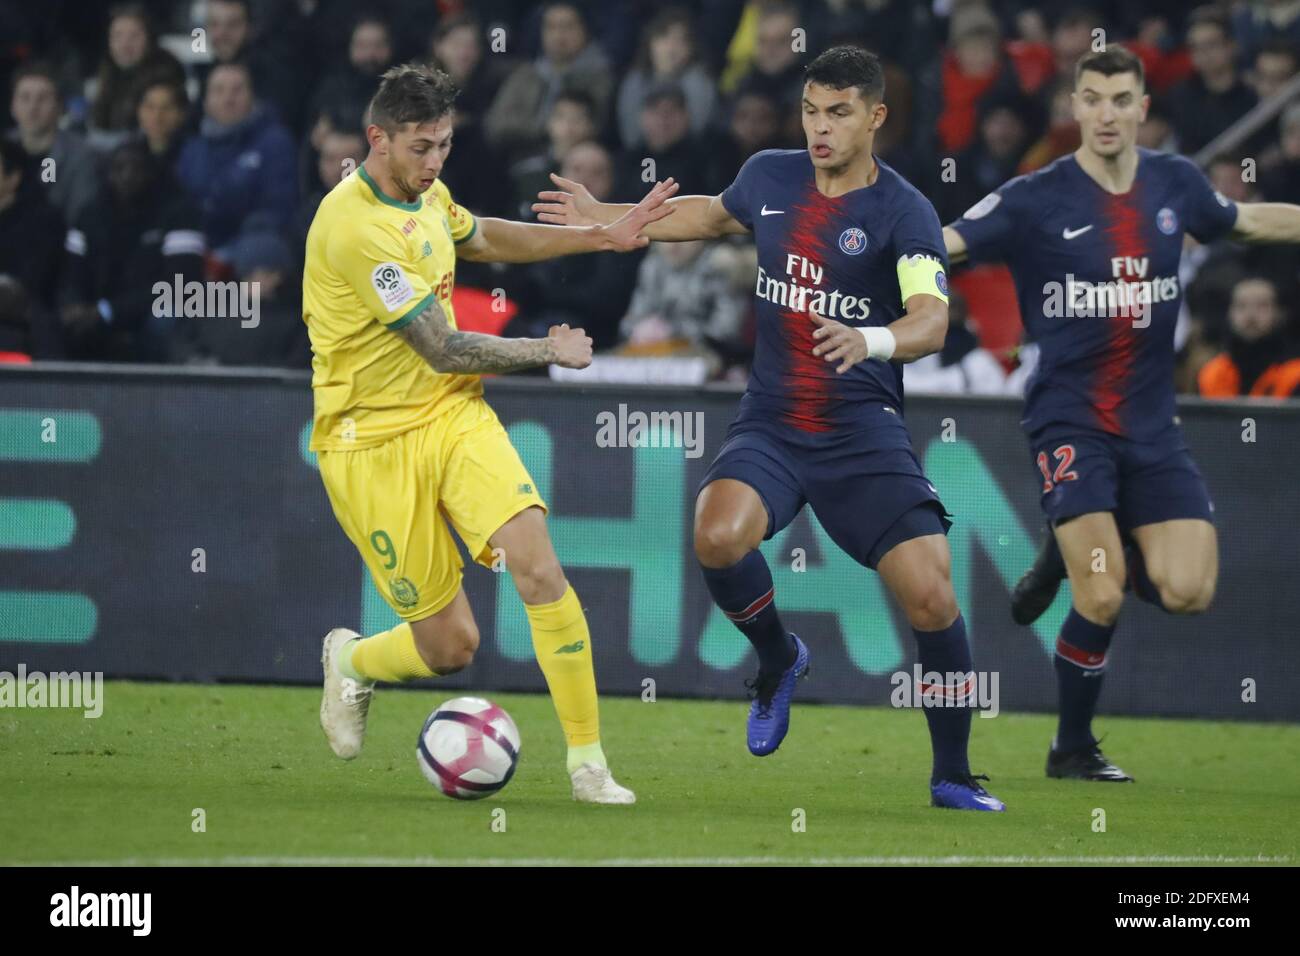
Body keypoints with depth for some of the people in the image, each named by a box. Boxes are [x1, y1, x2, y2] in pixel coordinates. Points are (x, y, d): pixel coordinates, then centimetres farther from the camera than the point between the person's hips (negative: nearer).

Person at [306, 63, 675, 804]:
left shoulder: (426, 197, 5)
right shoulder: (355, 227, -23)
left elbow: (487, 239, 30)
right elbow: (445, 351, -20)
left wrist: (605, 237, 24)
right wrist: (551, 351, -7)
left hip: (454, 412, 6)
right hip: (376, 442, -6)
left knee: (537, 564, -18)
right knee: (451, 646, -2)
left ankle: (588, 764, -12)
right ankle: (351, 663, 34)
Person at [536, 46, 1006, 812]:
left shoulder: (903, 212, -12)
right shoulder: (770, 177, 5)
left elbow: (931, 320, -27)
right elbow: (714, 214, 30)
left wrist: (870, 340, -48)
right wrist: (607, 220, 32)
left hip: (863, 433, -3)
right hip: (771, 426, 3)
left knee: (931, 594, -15)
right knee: (718, 535, -27)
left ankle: (953, 775, 6)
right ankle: (777, 658, 6)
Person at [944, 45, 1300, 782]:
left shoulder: (1174, 184, 4)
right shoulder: (1037, 200, -10)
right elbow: (942, 244, -16)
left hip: (1151, 424, 4)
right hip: (1069, 422, -4)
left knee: (1188, 591, -9)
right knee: (1102, 601, -15)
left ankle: (1079, 555, 20)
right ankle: (1073, 748, 8)